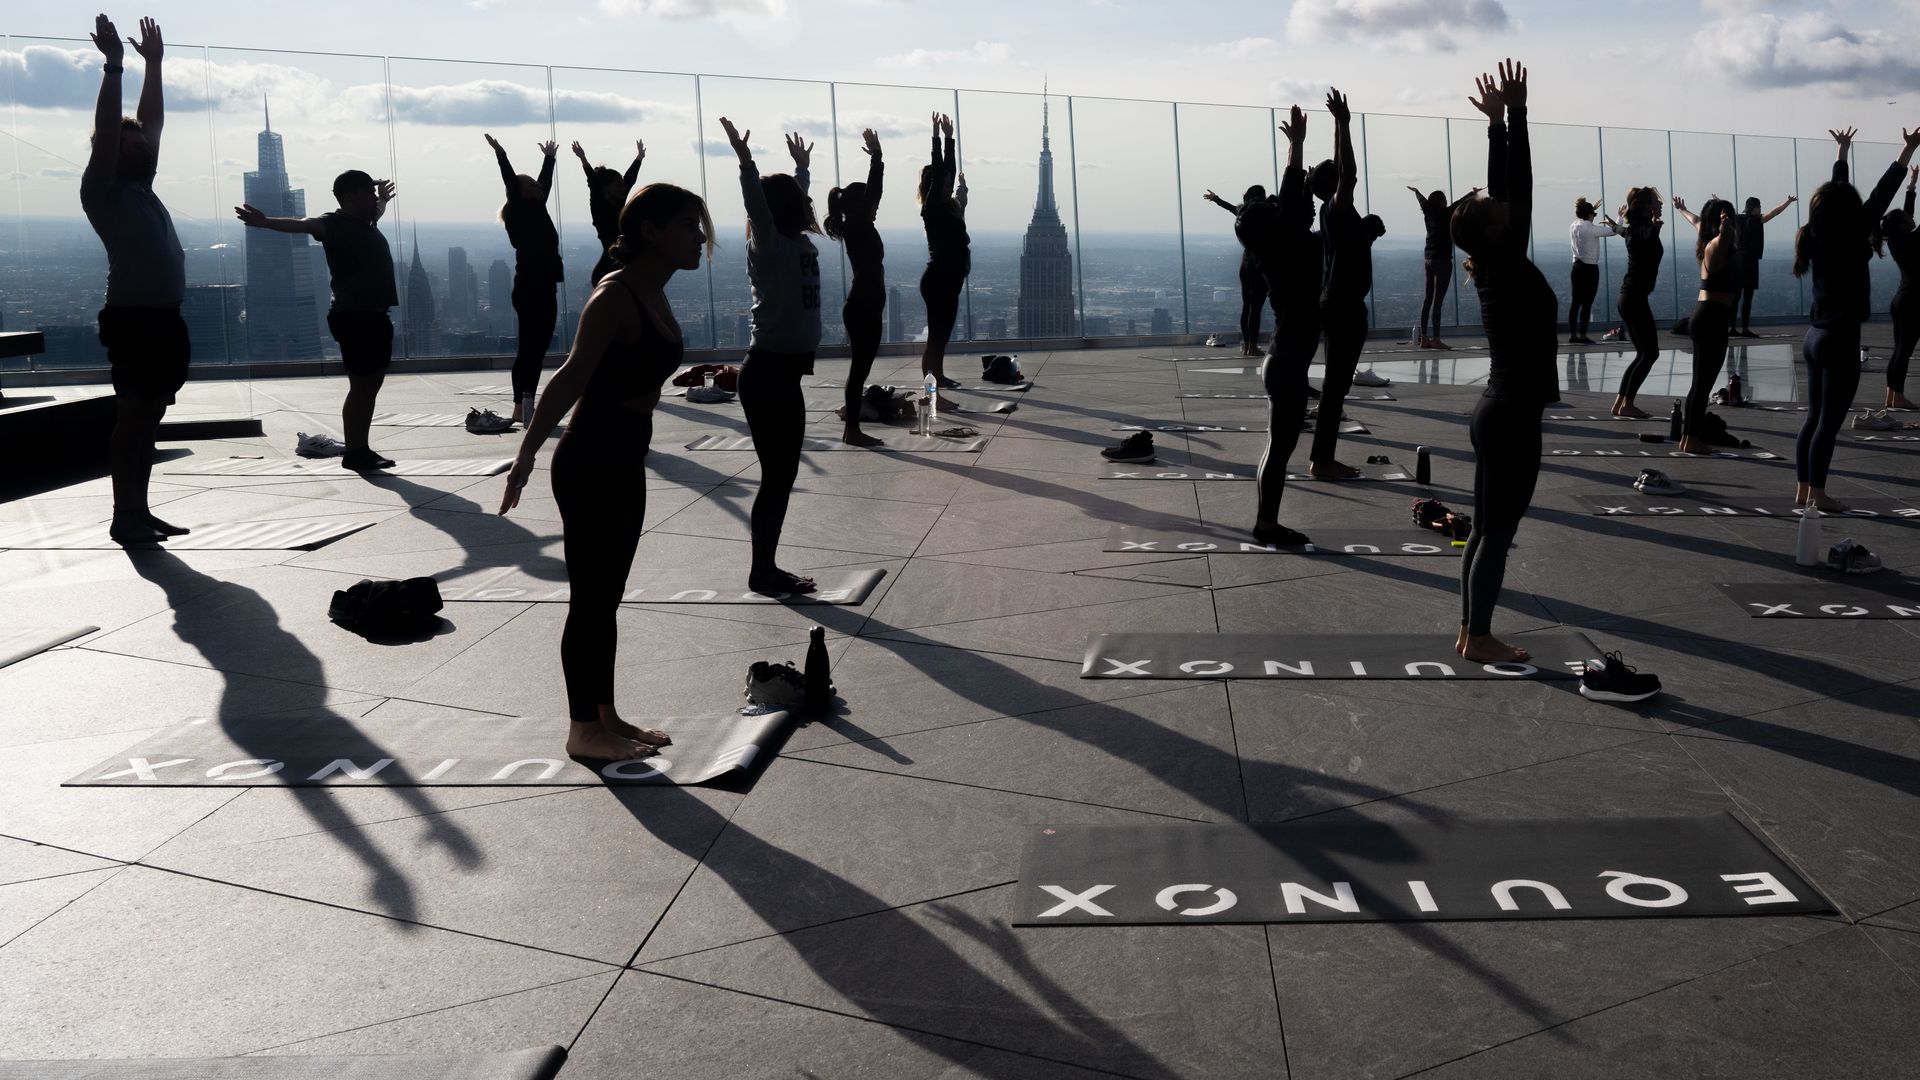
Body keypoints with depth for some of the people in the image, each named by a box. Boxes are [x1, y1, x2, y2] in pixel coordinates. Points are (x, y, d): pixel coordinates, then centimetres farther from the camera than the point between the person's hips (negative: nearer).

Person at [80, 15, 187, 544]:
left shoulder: (141, 188, 18)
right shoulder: (103, 190, -3)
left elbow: (152, 121, 23)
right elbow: (105, 129, -14)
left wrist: (154, 64, 23)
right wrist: (114, 64, -15)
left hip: (167, 318, 8)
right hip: (134, 318, -8)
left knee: (149, 417, 10)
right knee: (132, 416, -6)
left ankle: (141, 510, 15)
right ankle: (123, 515, -2)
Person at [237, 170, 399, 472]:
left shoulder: (366, 224, 16)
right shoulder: (335, 223, -10)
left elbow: (377, 210, 42)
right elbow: (302, 224, -30)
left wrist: (383, 199, 64)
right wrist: (265, 222, -48)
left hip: (375, 316, 9)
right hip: (354, 317, -9)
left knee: (370, 385, 12)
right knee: (361, 386, -8)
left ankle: (361, 450, 18)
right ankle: (354, 452, -5)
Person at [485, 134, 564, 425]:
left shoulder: (536, 211, 15)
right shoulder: (519, 213, -4)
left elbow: (546, 183, 26)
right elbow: (511, 184, -17)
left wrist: (549, 159, 34)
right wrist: (500, 155, -22)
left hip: (543, 288, 8)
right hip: (529, 289, -8)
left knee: (536, 348, 8)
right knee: (530, 348, -10)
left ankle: (526, 405, 11)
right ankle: (522, 406, -12)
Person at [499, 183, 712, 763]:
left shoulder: (652, 295, 7)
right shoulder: (615, 297, -20)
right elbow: (570, 378, -26)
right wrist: (526, 456, -30)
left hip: (626, 464, 9)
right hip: (589, 466, -9)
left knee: (607, 597, 16)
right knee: (591, 599, 1)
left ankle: (605, 716, 27)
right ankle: (583, 729, 13)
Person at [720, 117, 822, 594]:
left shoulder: (797, 244, 11)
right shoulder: (770, 247, -12)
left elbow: (794, 199, 29)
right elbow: (757, 208, -30)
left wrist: (801, 165, 41)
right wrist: (745, 160, -41)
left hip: (784, 371, 9)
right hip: (768, 373, -9)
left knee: (784, 474, 12)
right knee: (776, 474, -4)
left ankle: (767, 568, 19)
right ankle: (762, 572, 4)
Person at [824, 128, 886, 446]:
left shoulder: (859, 228, 12)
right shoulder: (856, 227, -12)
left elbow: (872, 192, 20)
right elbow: (872, 191, -16)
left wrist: (876, 157, 18)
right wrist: (876, 156, -11)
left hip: (865, 307, 10)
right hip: (863, 308, -10)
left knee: (861, 368, 11)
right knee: (860, 368, -6)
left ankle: (852, 427, 15)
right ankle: (852, 429, -2)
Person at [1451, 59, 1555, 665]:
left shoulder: (1493, 267, 6)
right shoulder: (1508, 266, -15)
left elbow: (1503, 187, 12)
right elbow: (1522, 188, -17)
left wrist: (1497, 124, 12)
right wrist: (1514, 117, -14)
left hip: (1499, 411, 9)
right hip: (1513, 417, -9)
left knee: (1487, 528, 12)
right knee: (1498, 531, -3)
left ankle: (1470, 631, 17)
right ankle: (1480, 639, 3)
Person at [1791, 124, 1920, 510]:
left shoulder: (1816, 239, 5)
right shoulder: (1847, 241, -14)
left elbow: (1835, 192, 19)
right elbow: (1880, 197, -14)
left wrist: (1842, 152, 30)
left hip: (1816, 338, 8)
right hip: (1840, 342, -8)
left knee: (1814, 417, 12)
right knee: (1829, 421, -4)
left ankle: (1802, 489, 15)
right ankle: (1818, 495, 0)